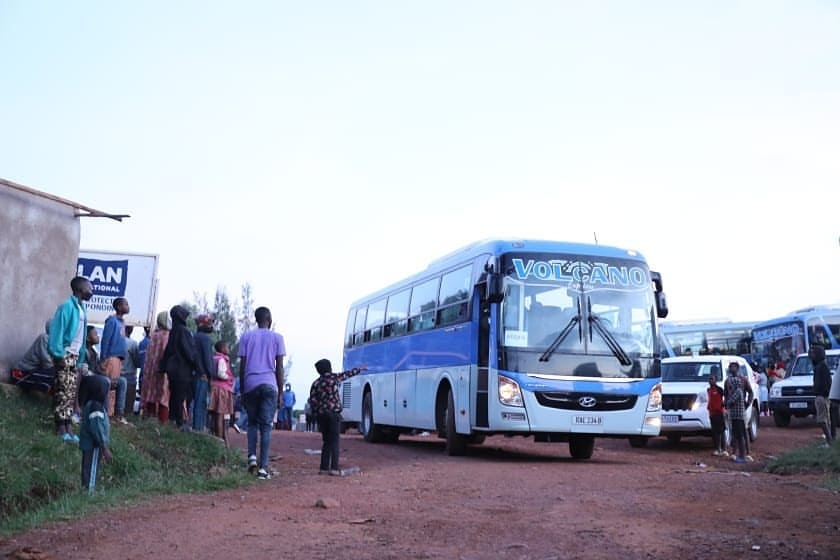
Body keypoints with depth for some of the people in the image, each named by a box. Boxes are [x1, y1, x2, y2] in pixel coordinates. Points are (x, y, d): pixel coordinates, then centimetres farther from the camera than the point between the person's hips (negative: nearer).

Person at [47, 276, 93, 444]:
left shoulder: (81, 309, 15)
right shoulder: (67, 306, -11)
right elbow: (57, 330, -15)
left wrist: (81, 358, 12)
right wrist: (58, 354, -19)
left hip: (75, 356, 9)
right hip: (65, 355, -9)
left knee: (72, 393, 8)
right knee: (63, 392, -8)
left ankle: (67, 427, 11)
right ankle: (61, 427, -5)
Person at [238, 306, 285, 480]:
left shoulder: (246, 336, 9)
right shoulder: (277, 337, 6)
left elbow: (242, 366, 6)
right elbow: (279, 367, 3)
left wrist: (242, 391, 11)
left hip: (250, 384, 1)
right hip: (269, 384, -1)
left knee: (252, 422, 18)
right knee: (266, 426, 0)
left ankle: (252, 456, -1)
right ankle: (263, 467, -5)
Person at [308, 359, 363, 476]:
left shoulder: (316, 383, 5)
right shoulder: (334, 378, 0)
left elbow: (312, 401, 2)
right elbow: (348, 374, 15)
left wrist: (316, 415, 10)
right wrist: (359, 369, 31)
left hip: (321, 415, 3)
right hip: (334, 414, -3)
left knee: (326, 441, 12)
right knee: (334, 441, -4)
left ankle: (324, 468, 10)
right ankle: (334, 468, -11)